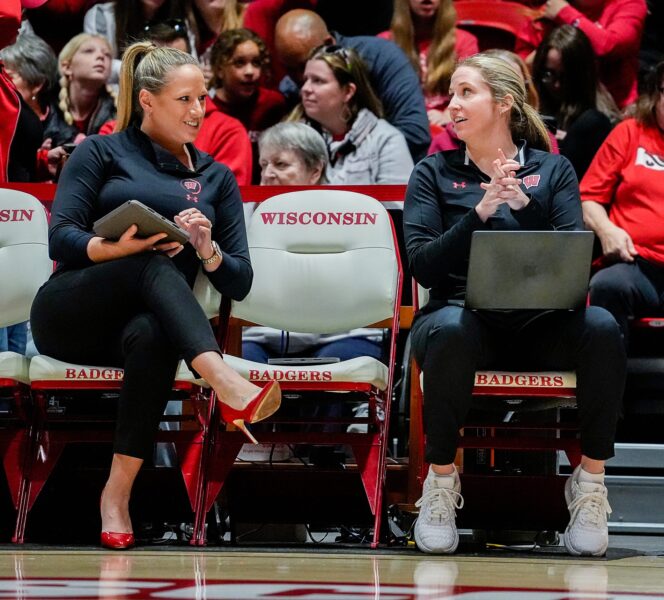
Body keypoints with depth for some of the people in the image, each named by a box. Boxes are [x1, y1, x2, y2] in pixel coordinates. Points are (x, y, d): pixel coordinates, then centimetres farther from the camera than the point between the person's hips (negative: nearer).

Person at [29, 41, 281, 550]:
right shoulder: (102, 153, 11)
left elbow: (239, 283, 13)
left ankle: (118, 491, -40)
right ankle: (226, 386, -57)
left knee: (151, 336, -38)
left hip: (147, 319, 2)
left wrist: (206, 248, -9)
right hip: (71, 312, -2)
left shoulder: (215, 178, 20)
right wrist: (117, 248, -24)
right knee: (156, 267, -35)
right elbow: (60, 237, -3)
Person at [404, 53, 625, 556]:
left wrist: (524, 206, -15)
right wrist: (480, 211, -15)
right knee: (450, 328, -39)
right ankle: (441, 480, -20)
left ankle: (590, 482, -17)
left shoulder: (552, 170, 13)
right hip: (465, 315, -1)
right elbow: (423, 266, -2)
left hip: (538, 324, 1)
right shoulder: (434, 174, 11)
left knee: (601, 327, -33)